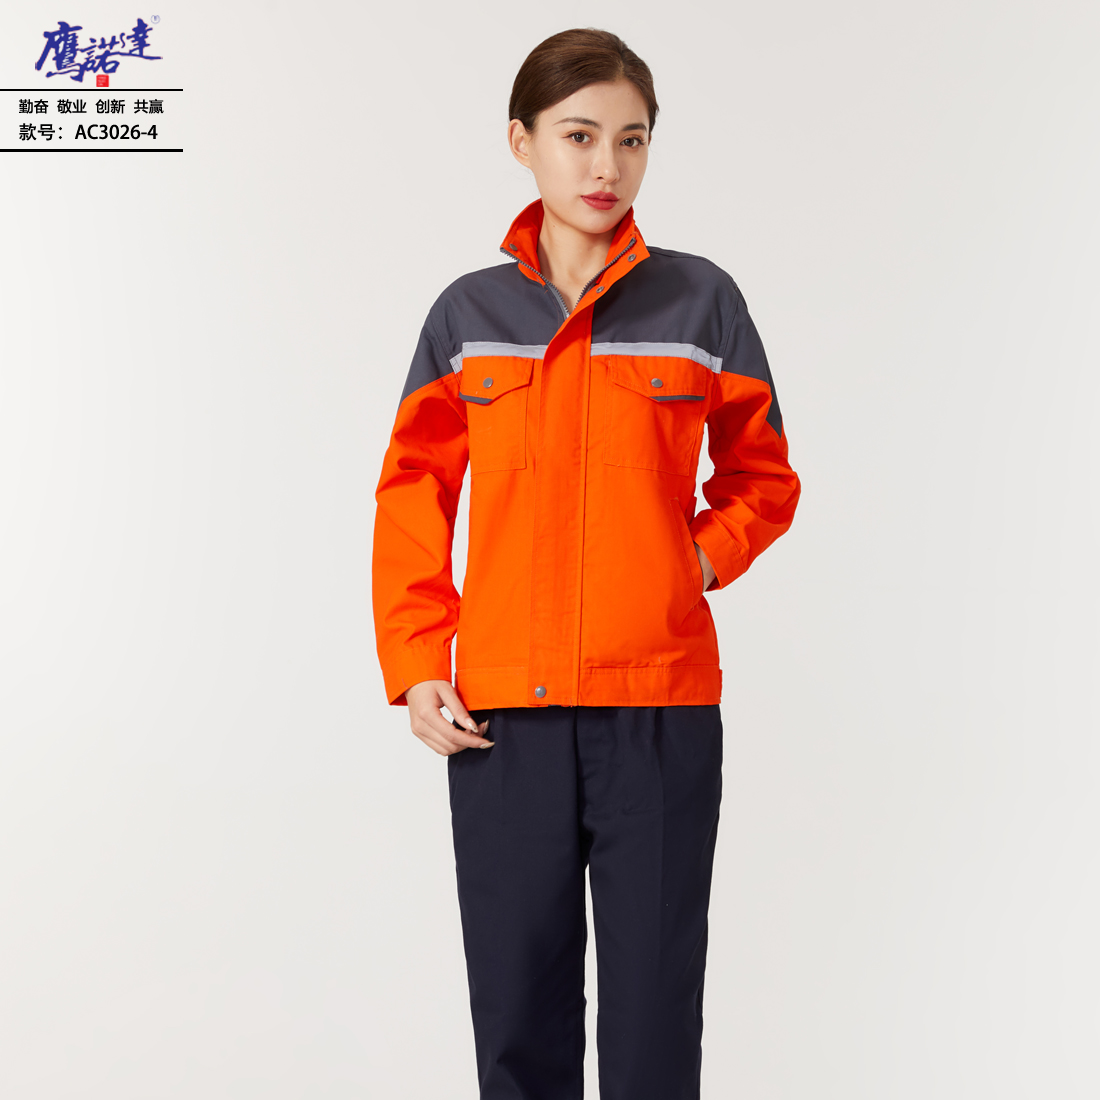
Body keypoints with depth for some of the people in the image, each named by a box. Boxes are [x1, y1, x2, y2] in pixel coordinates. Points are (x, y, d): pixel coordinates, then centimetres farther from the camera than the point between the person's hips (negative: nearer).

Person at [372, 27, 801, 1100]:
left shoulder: (701, 300, 3)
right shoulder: (469, 313, 6)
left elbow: (762, 476, 12)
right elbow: (412, 496, 9)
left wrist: (706, 556, -7)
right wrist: (414, 665, 0)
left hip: (662, 705, -1)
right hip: (502, 711, 1)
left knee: (655, 1009, 7)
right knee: (517, 1006, 10)